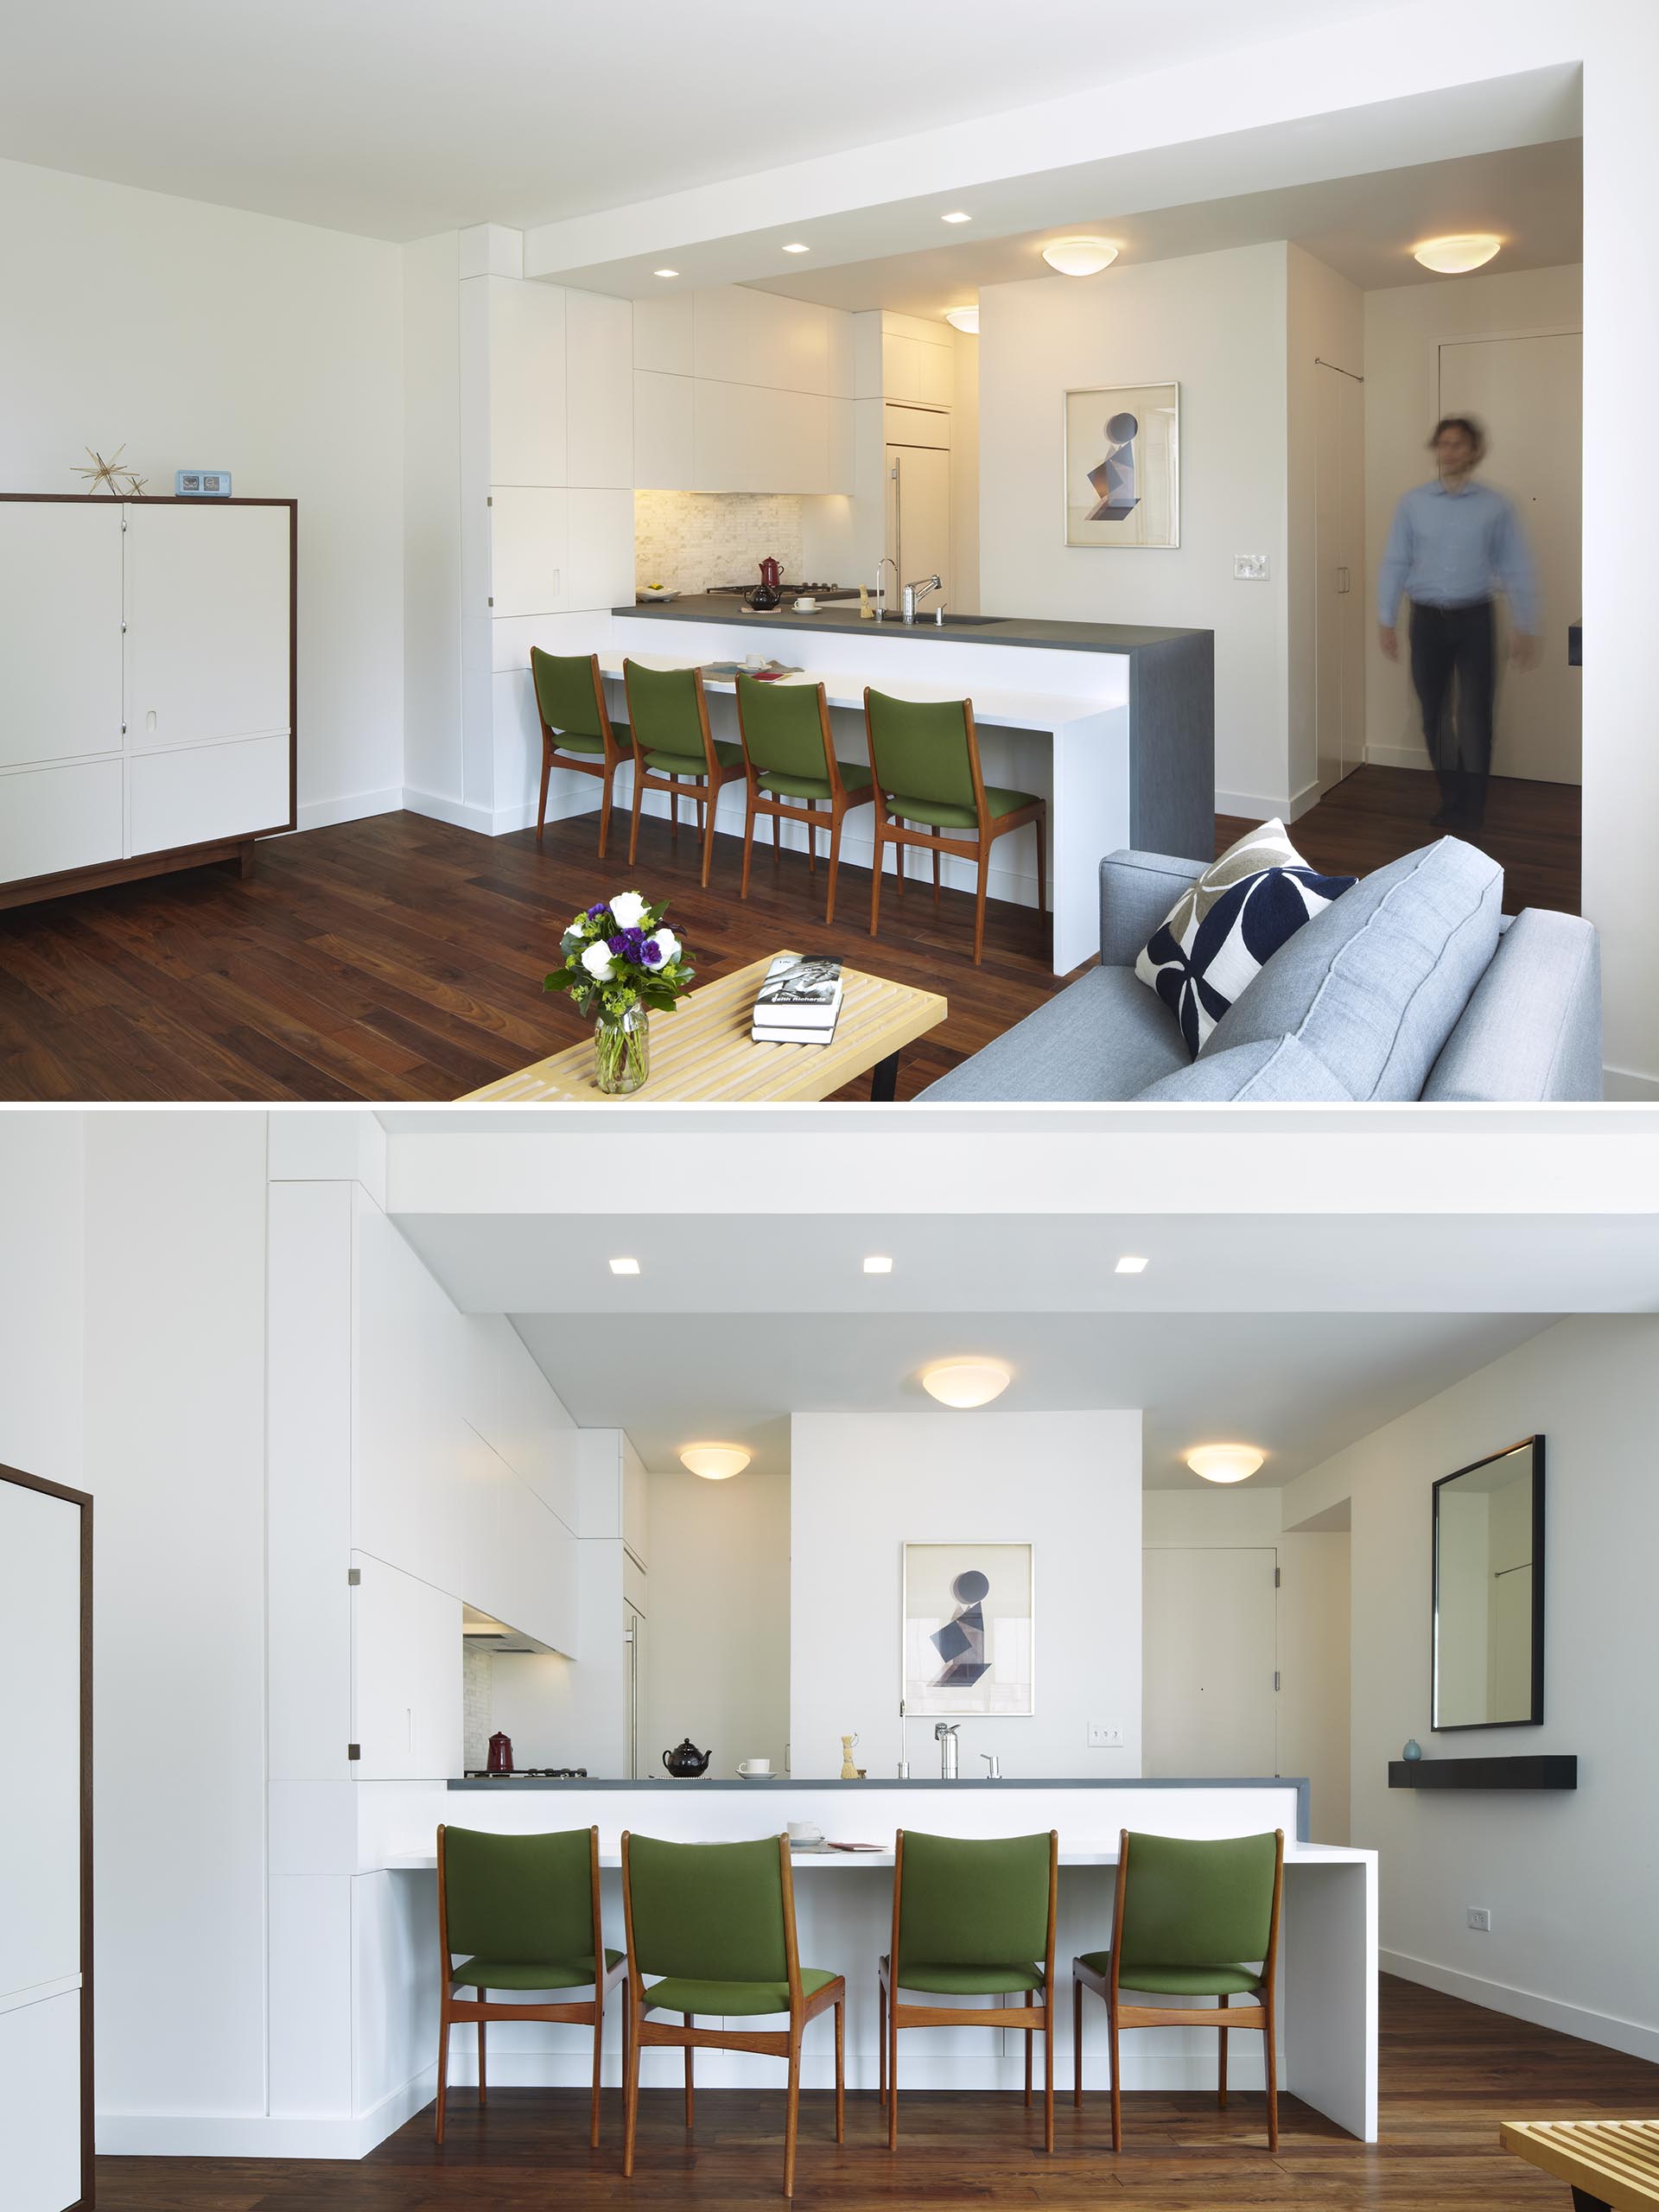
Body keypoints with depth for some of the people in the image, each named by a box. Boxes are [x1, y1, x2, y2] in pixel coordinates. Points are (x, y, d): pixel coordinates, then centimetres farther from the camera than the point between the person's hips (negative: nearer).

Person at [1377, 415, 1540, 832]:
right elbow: (1394, 564, 3)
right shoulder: (1413, 504, 1)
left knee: (1475, 717, -3)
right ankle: (1452, 796, 23)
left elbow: (1516, 568, 2)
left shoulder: (1494, 506, -2)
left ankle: (1471, 807, 8)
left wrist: (1526, 628, 1)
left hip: (1474, 620, -1)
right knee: (1434, 715, 8)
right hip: (1428, 620, 1)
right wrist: (1386, 622, 0)